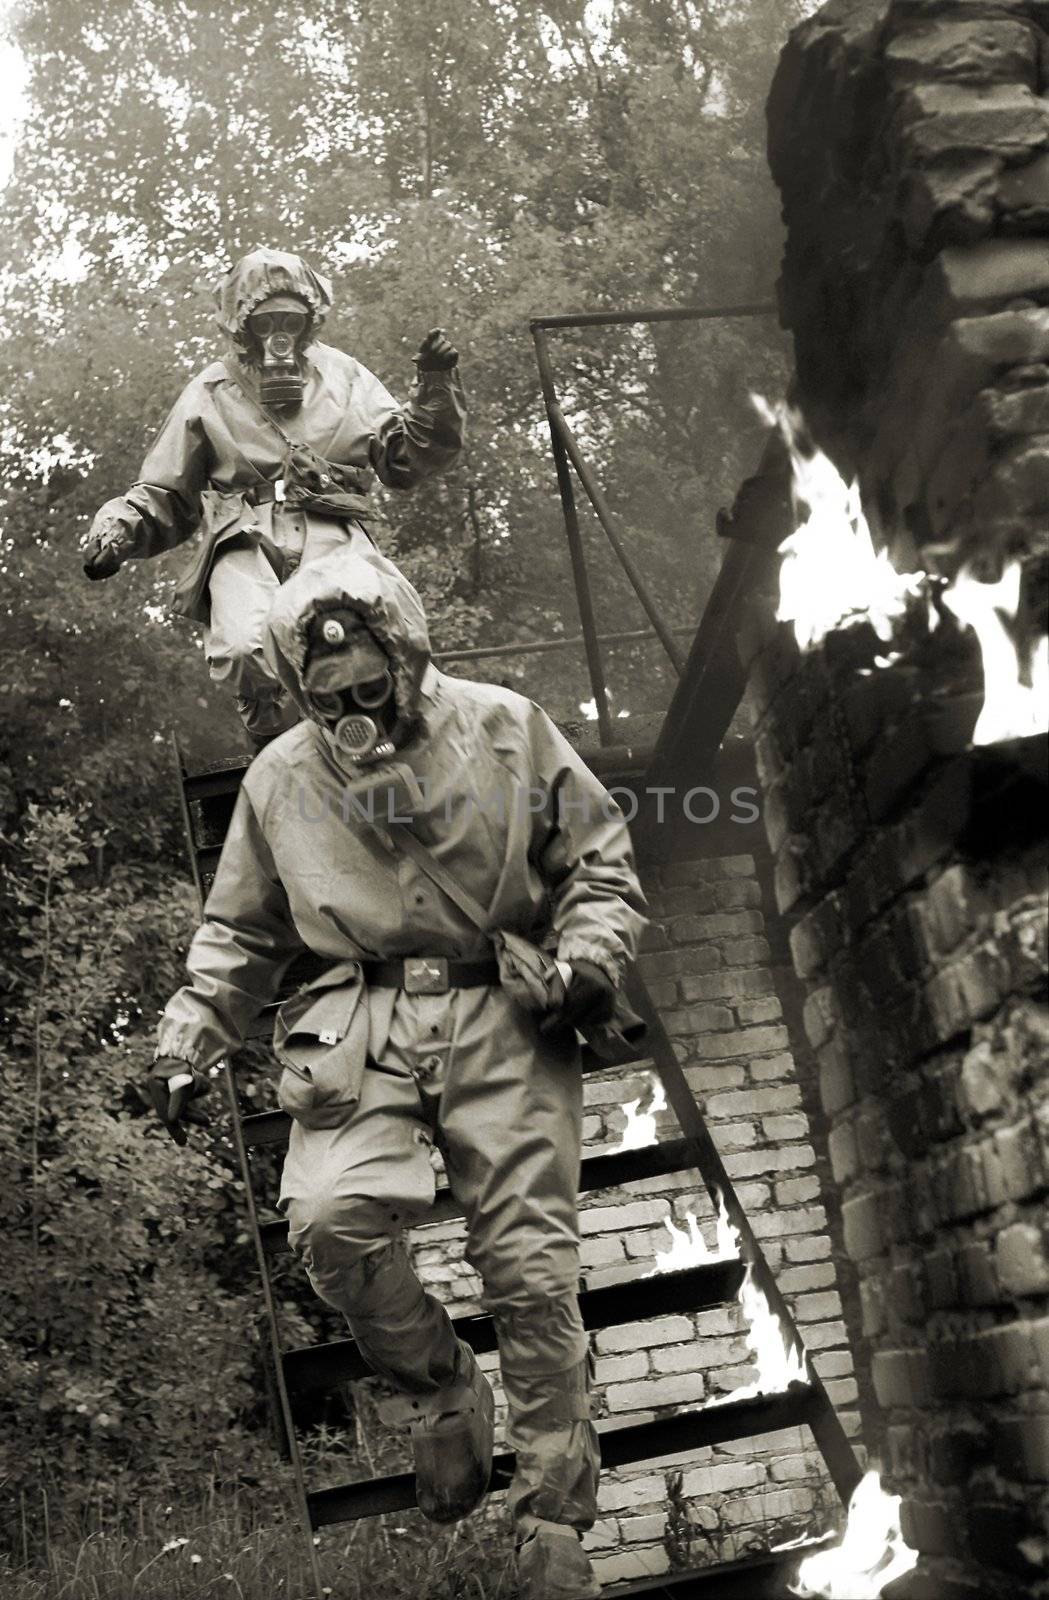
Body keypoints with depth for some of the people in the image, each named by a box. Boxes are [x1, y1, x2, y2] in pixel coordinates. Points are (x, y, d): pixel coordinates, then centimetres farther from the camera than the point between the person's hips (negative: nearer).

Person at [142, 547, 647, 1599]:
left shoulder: (505, 729, 2)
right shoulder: (280, 780, 7)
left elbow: (597, 859, 10)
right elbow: (239, 932, 18)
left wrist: (589, 954, -7)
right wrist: (188, 1037, 7)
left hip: (504, 1015, -1)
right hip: (365, 1028, 2)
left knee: (531, 1272, -6)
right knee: (330, 1217, -24)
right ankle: (440, 1391, 7)